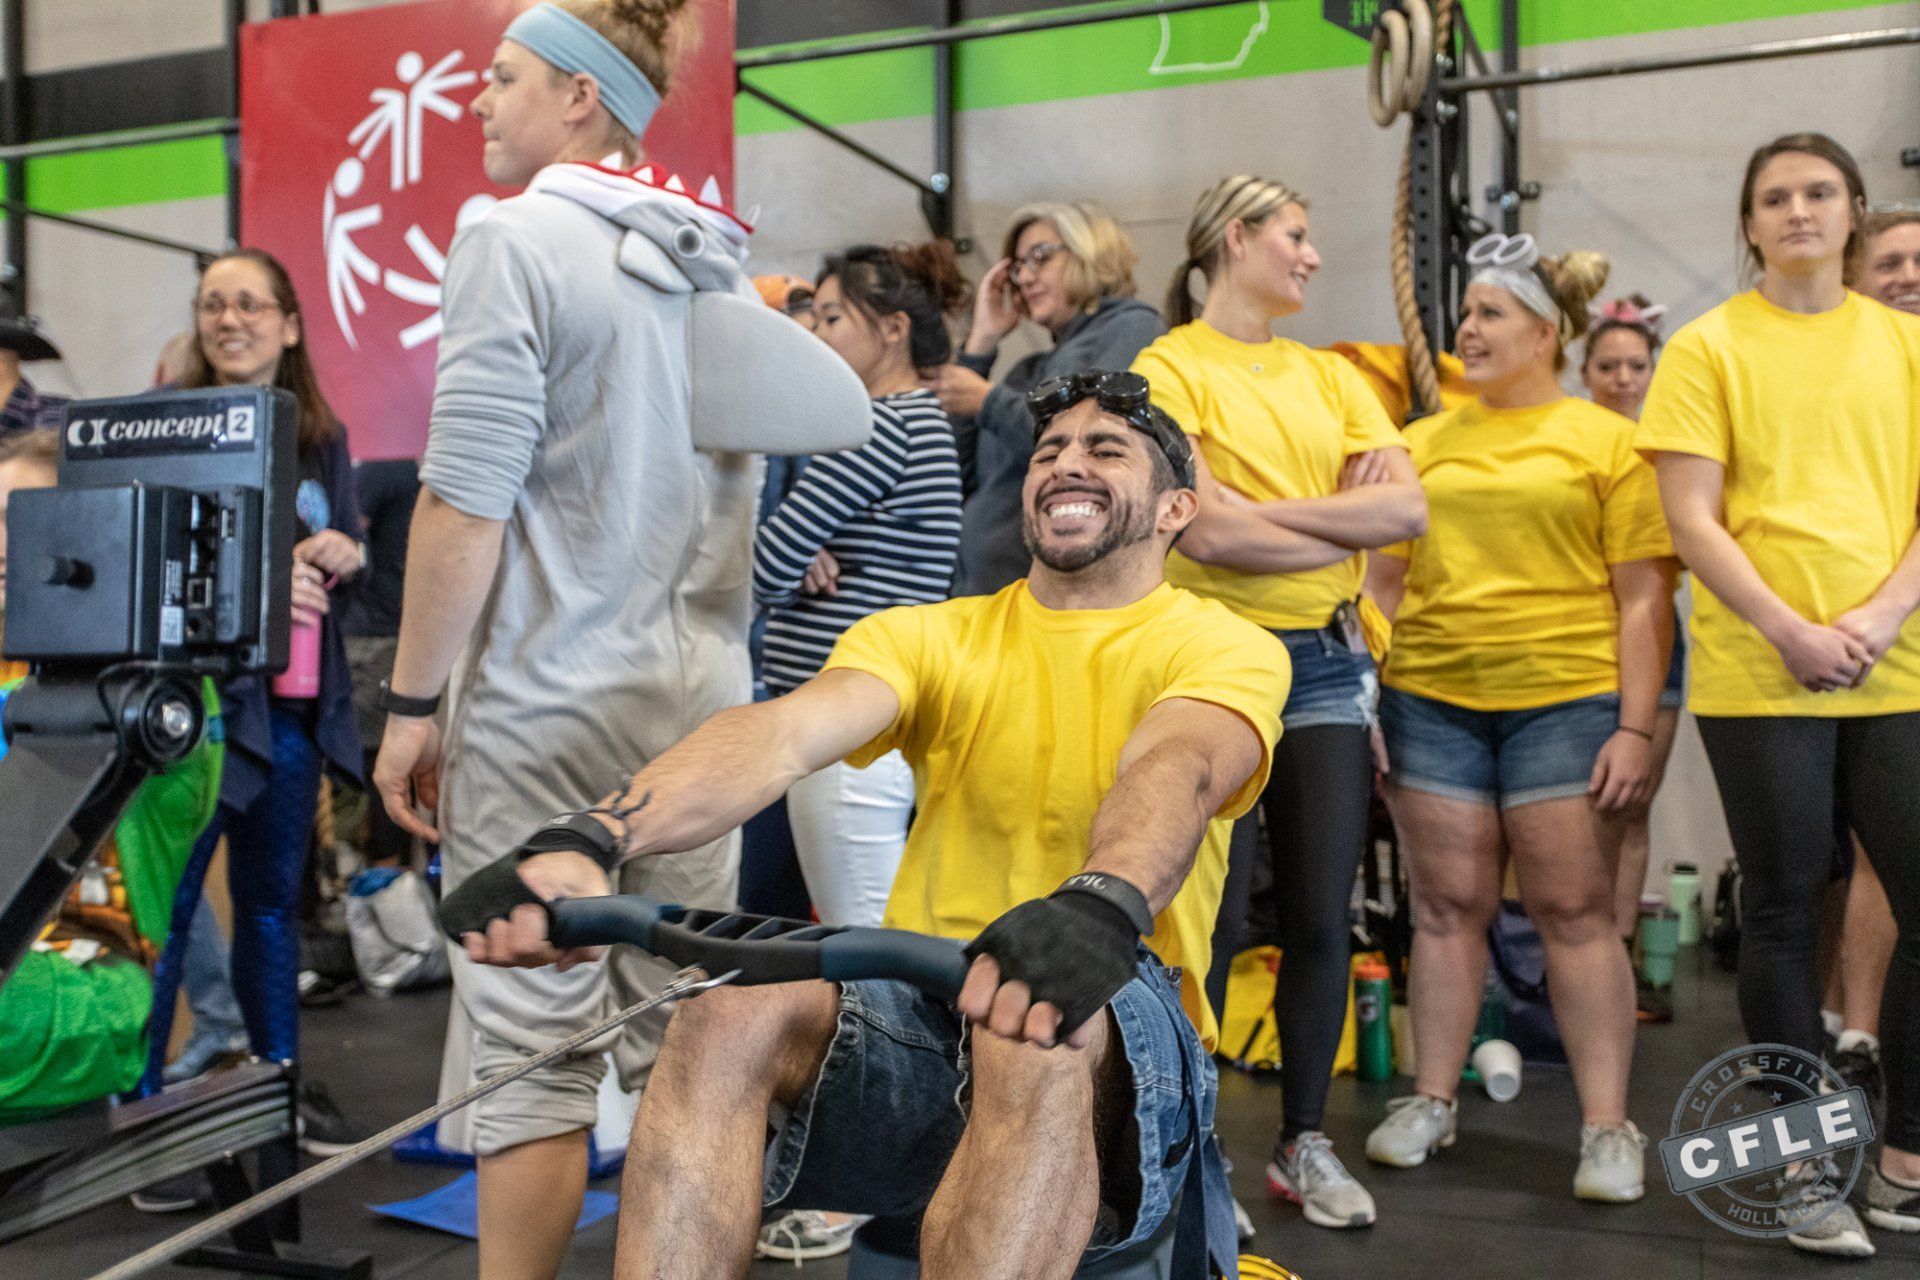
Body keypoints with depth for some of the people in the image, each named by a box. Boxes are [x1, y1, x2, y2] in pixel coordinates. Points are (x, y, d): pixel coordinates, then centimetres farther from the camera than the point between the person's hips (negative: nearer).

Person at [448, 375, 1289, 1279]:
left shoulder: (1223, 648, 1)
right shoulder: (930, 636, 9)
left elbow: (1173, 770, -24)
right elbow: (780, 733, -11)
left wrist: (1100, 907, -47)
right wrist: (589, 840, -30)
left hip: (1123, 1042, -2)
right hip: (921, 1015, 3)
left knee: (1041, 1029, -36)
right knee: (736, 1008, -27)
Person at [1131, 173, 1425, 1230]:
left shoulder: (1330, 376, 15)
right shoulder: (1171, 367, -3)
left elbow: (1406, 506, 1)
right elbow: (1208, 534, -16)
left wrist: (1265, 509, -8)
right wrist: (1347, 521, -5)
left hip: (1328, 661, 5)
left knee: (1322, 915, 8)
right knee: (1215, 917, 1)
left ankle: (1304, 1141, 22)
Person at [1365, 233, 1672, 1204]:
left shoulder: (1607, 440, 2)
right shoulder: (1424, 443, 12)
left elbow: (1644, 598, -2)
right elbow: (1384, 585, 14)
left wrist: (1636, 728, -8)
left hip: (1566, 702, -3)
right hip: (1431, 700, 3)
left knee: (1574, 911, 1)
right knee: (1448, 906, 8)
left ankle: (1608, 1127, 10)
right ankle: (1432, 1101, 20)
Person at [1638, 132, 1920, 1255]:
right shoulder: (1711, 348, 3)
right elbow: (1693, 521, -4)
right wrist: (1791, 632, -14)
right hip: (1761, 678, -3)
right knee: (1785, 914, 4)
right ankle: (1810, 1166, 17)